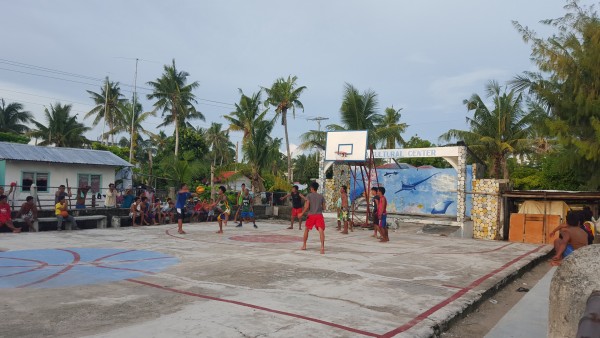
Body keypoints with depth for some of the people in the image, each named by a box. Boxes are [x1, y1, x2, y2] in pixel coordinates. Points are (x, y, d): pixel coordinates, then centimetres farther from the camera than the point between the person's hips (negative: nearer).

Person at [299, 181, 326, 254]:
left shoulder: (309, 195, 0)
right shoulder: (321, 196, 9)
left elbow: (307, 206, -9)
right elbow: (323, 208, 10)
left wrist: (302, 213, 2)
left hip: (311, 215, -1)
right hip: (319, 215, 1)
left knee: (306, 229, 20)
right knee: (321, 230, -11)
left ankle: (304, 245, 30)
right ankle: (322, 247, -28)